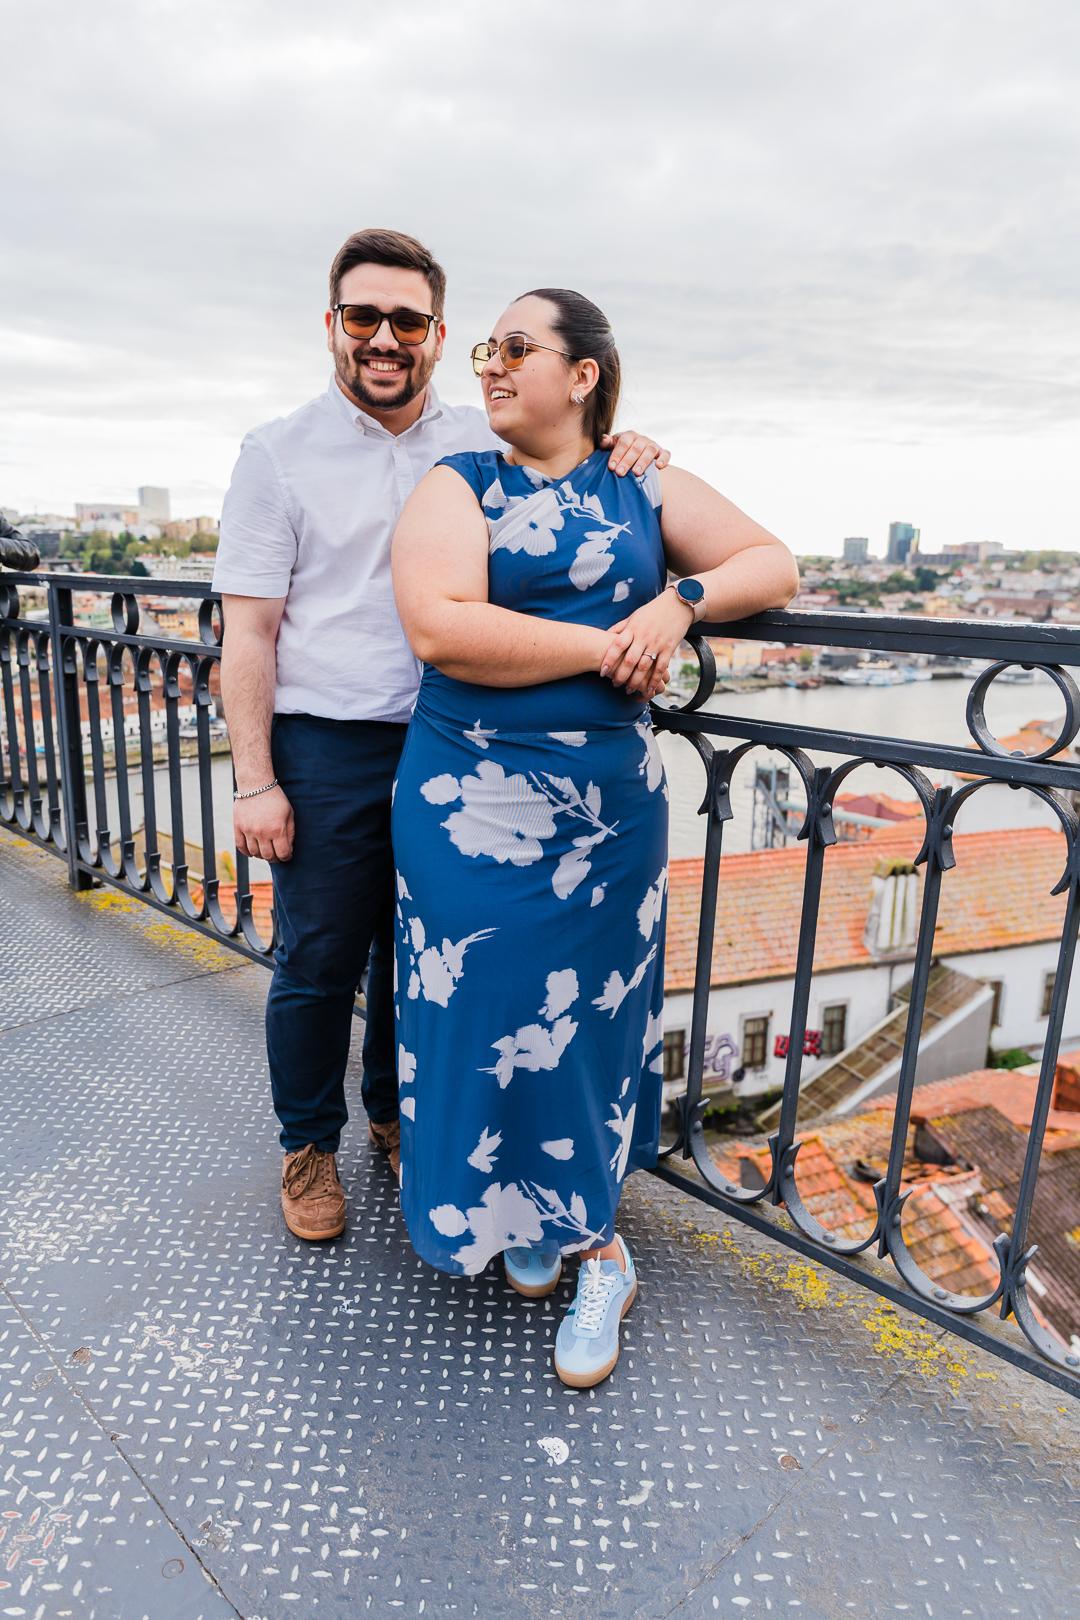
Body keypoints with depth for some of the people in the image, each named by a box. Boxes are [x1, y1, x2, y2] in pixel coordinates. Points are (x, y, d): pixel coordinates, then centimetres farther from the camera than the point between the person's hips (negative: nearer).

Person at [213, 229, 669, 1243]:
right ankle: (309, 1145, 29)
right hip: (327, 748, -2)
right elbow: (249, 631, -4)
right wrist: (254, 781, -10)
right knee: (318, 959, 6)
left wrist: (623, 458, -8)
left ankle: (396, 1114, 38)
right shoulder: (281, 452, -1)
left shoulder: (484, 444, 7)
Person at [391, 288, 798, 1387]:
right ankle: (511, 1212, 31)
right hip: (474, 807, -1)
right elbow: (439, 627, -15)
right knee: (489, 1014, 6)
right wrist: (607, 645, -14)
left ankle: (580, 1225, 30)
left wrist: (679, 601, -9)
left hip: (613, 803, 2)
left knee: (592, 1012, 10)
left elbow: (774, 564, 11)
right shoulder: (457, 486, 2)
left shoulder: (647, 491, 10)